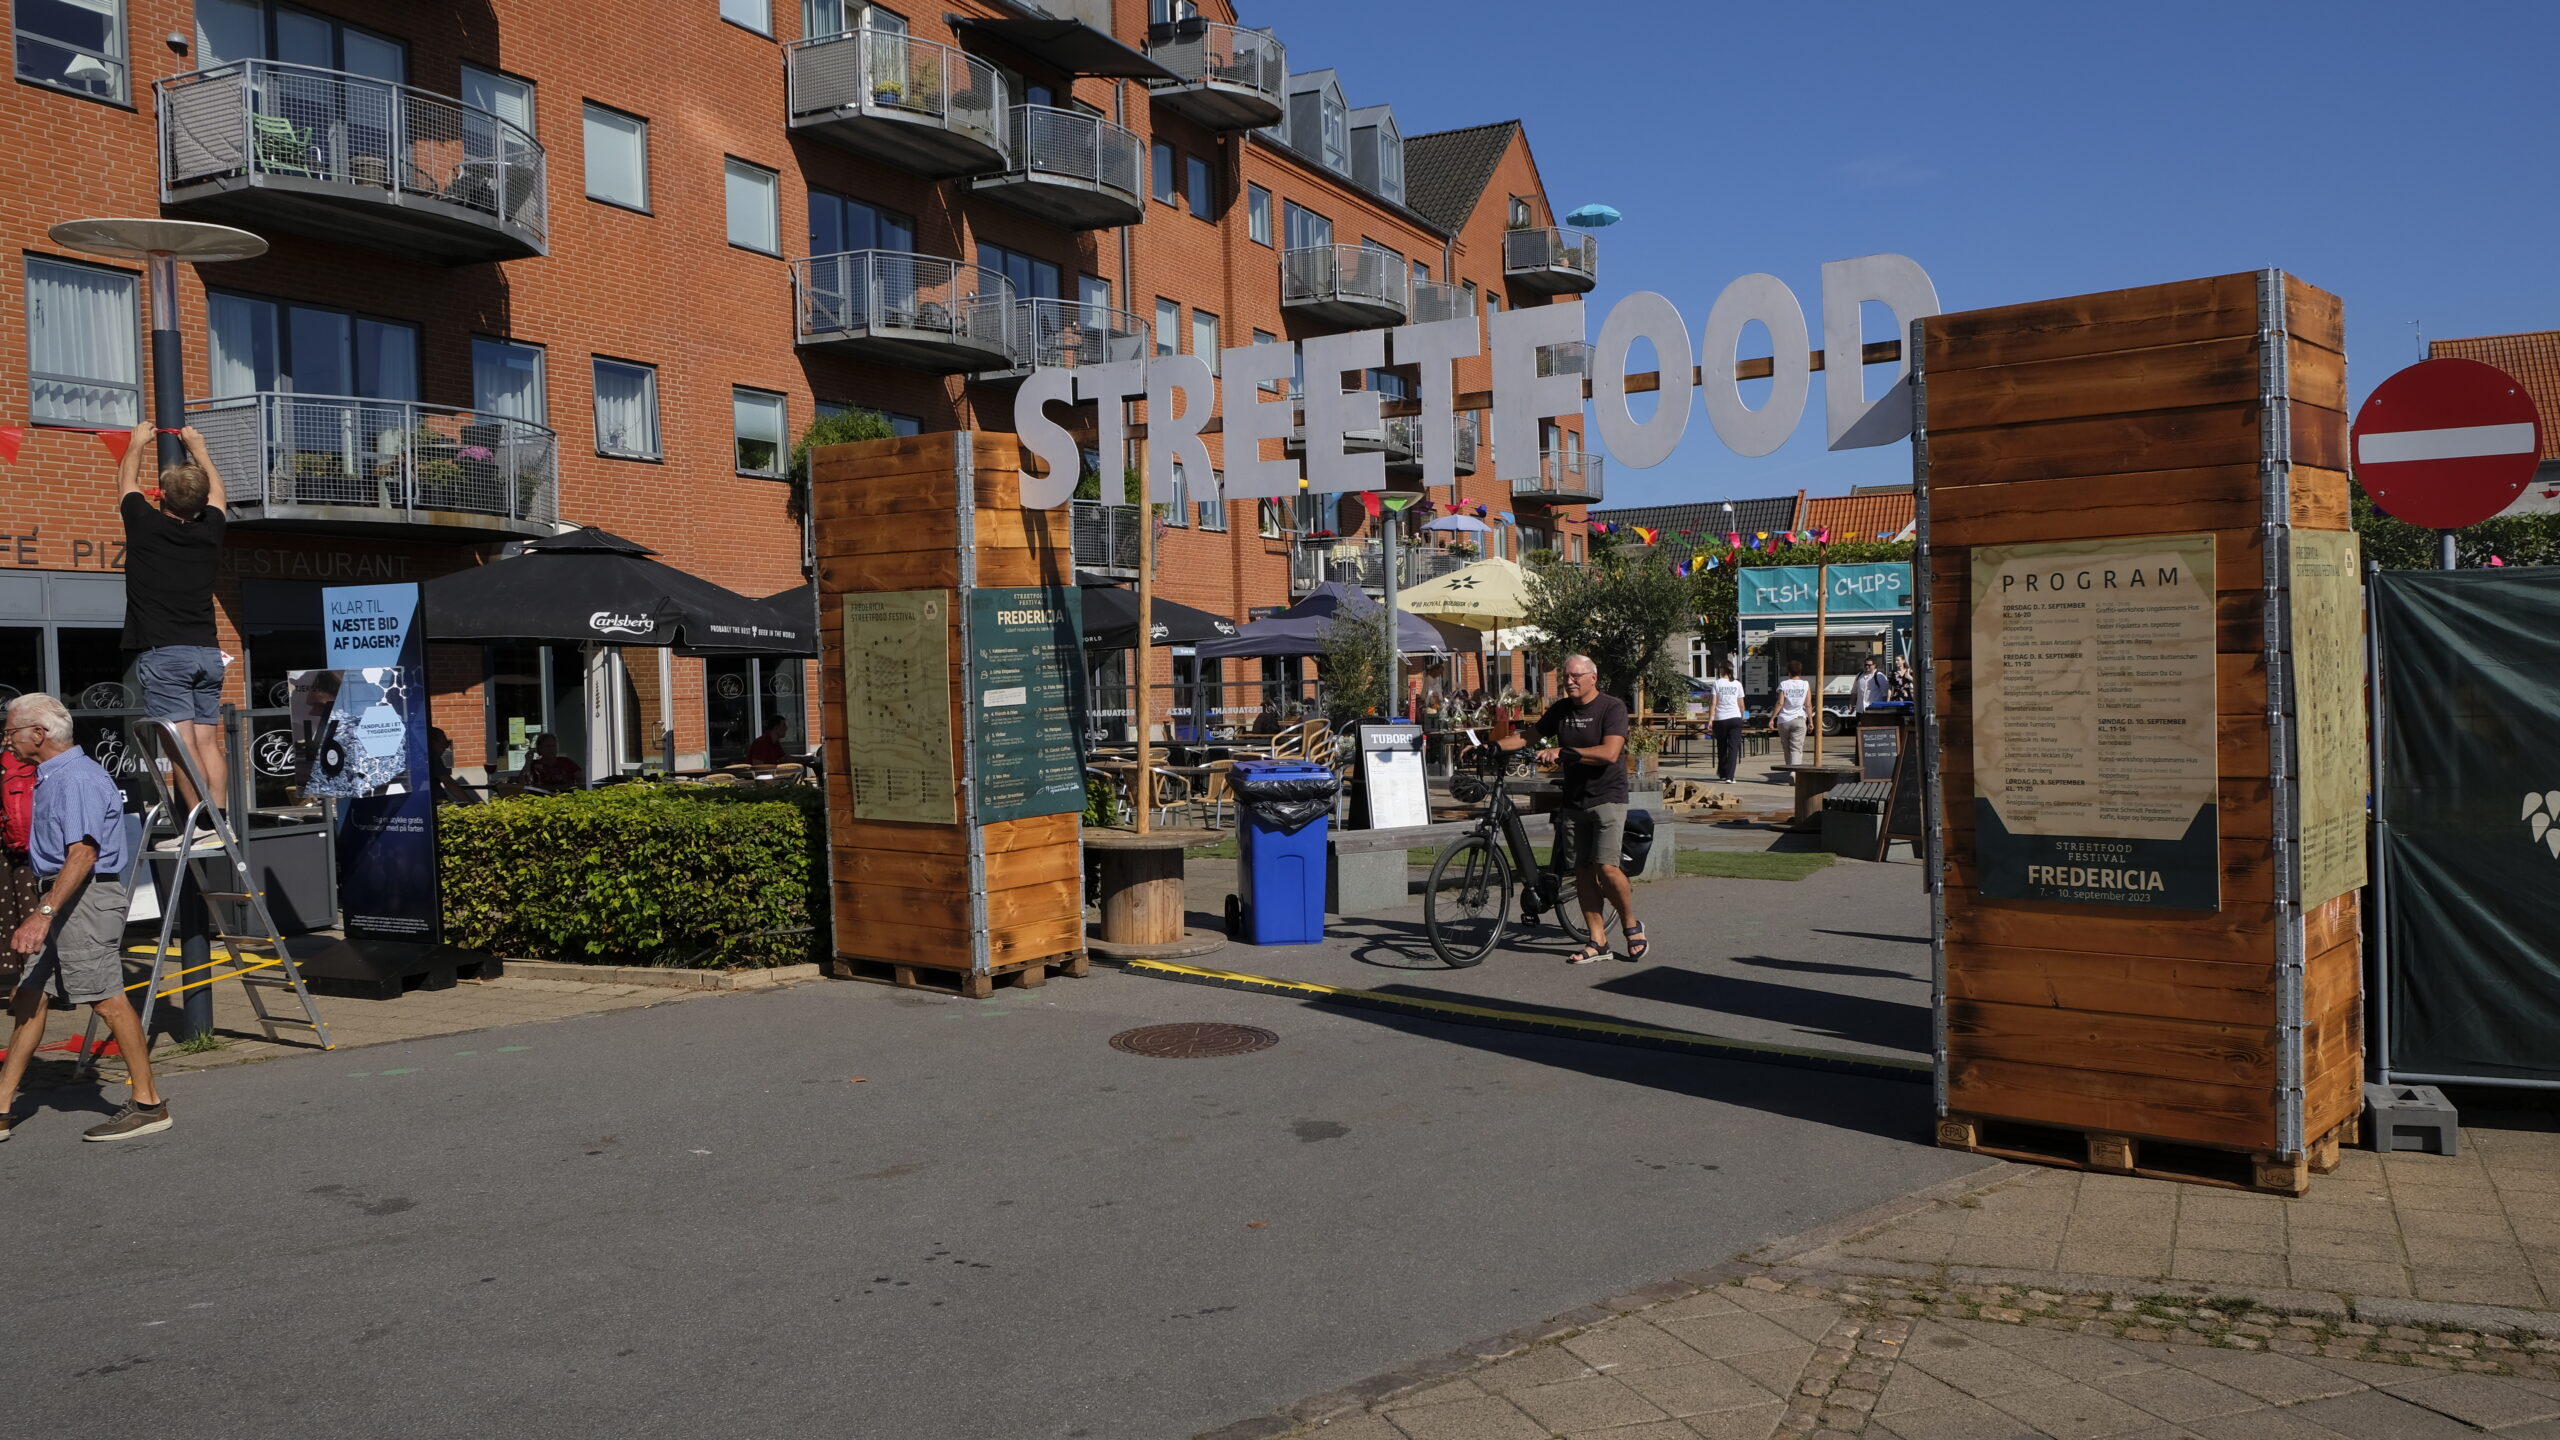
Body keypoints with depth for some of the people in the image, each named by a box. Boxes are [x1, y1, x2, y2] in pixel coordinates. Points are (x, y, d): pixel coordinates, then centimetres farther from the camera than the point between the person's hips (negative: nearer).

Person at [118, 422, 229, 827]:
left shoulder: (145, 525, -2)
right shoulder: (209, 530, 7)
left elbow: (127, 481, 19)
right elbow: (216, 491, 29)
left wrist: (138, 443, 36)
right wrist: (197, 446, 42)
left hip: (163, 653, -4)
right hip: (207, 652, 4)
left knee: (183, 744, -11)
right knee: (208, 741, 3)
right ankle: (219, 821, -3)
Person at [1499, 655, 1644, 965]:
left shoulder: (1612, 707, -8)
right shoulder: (1561, 710, 11)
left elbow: (1609, 753, -20)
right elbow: (1528, 736, 17)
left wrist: (1564, 752, -25)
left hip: (1607, 798, -6)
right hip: (1574, 800, 6)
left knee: (1606, 868, -15)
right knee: (1582, 871, 1)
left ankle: (1631, 926, 8)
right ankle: (1598, 942, 7)